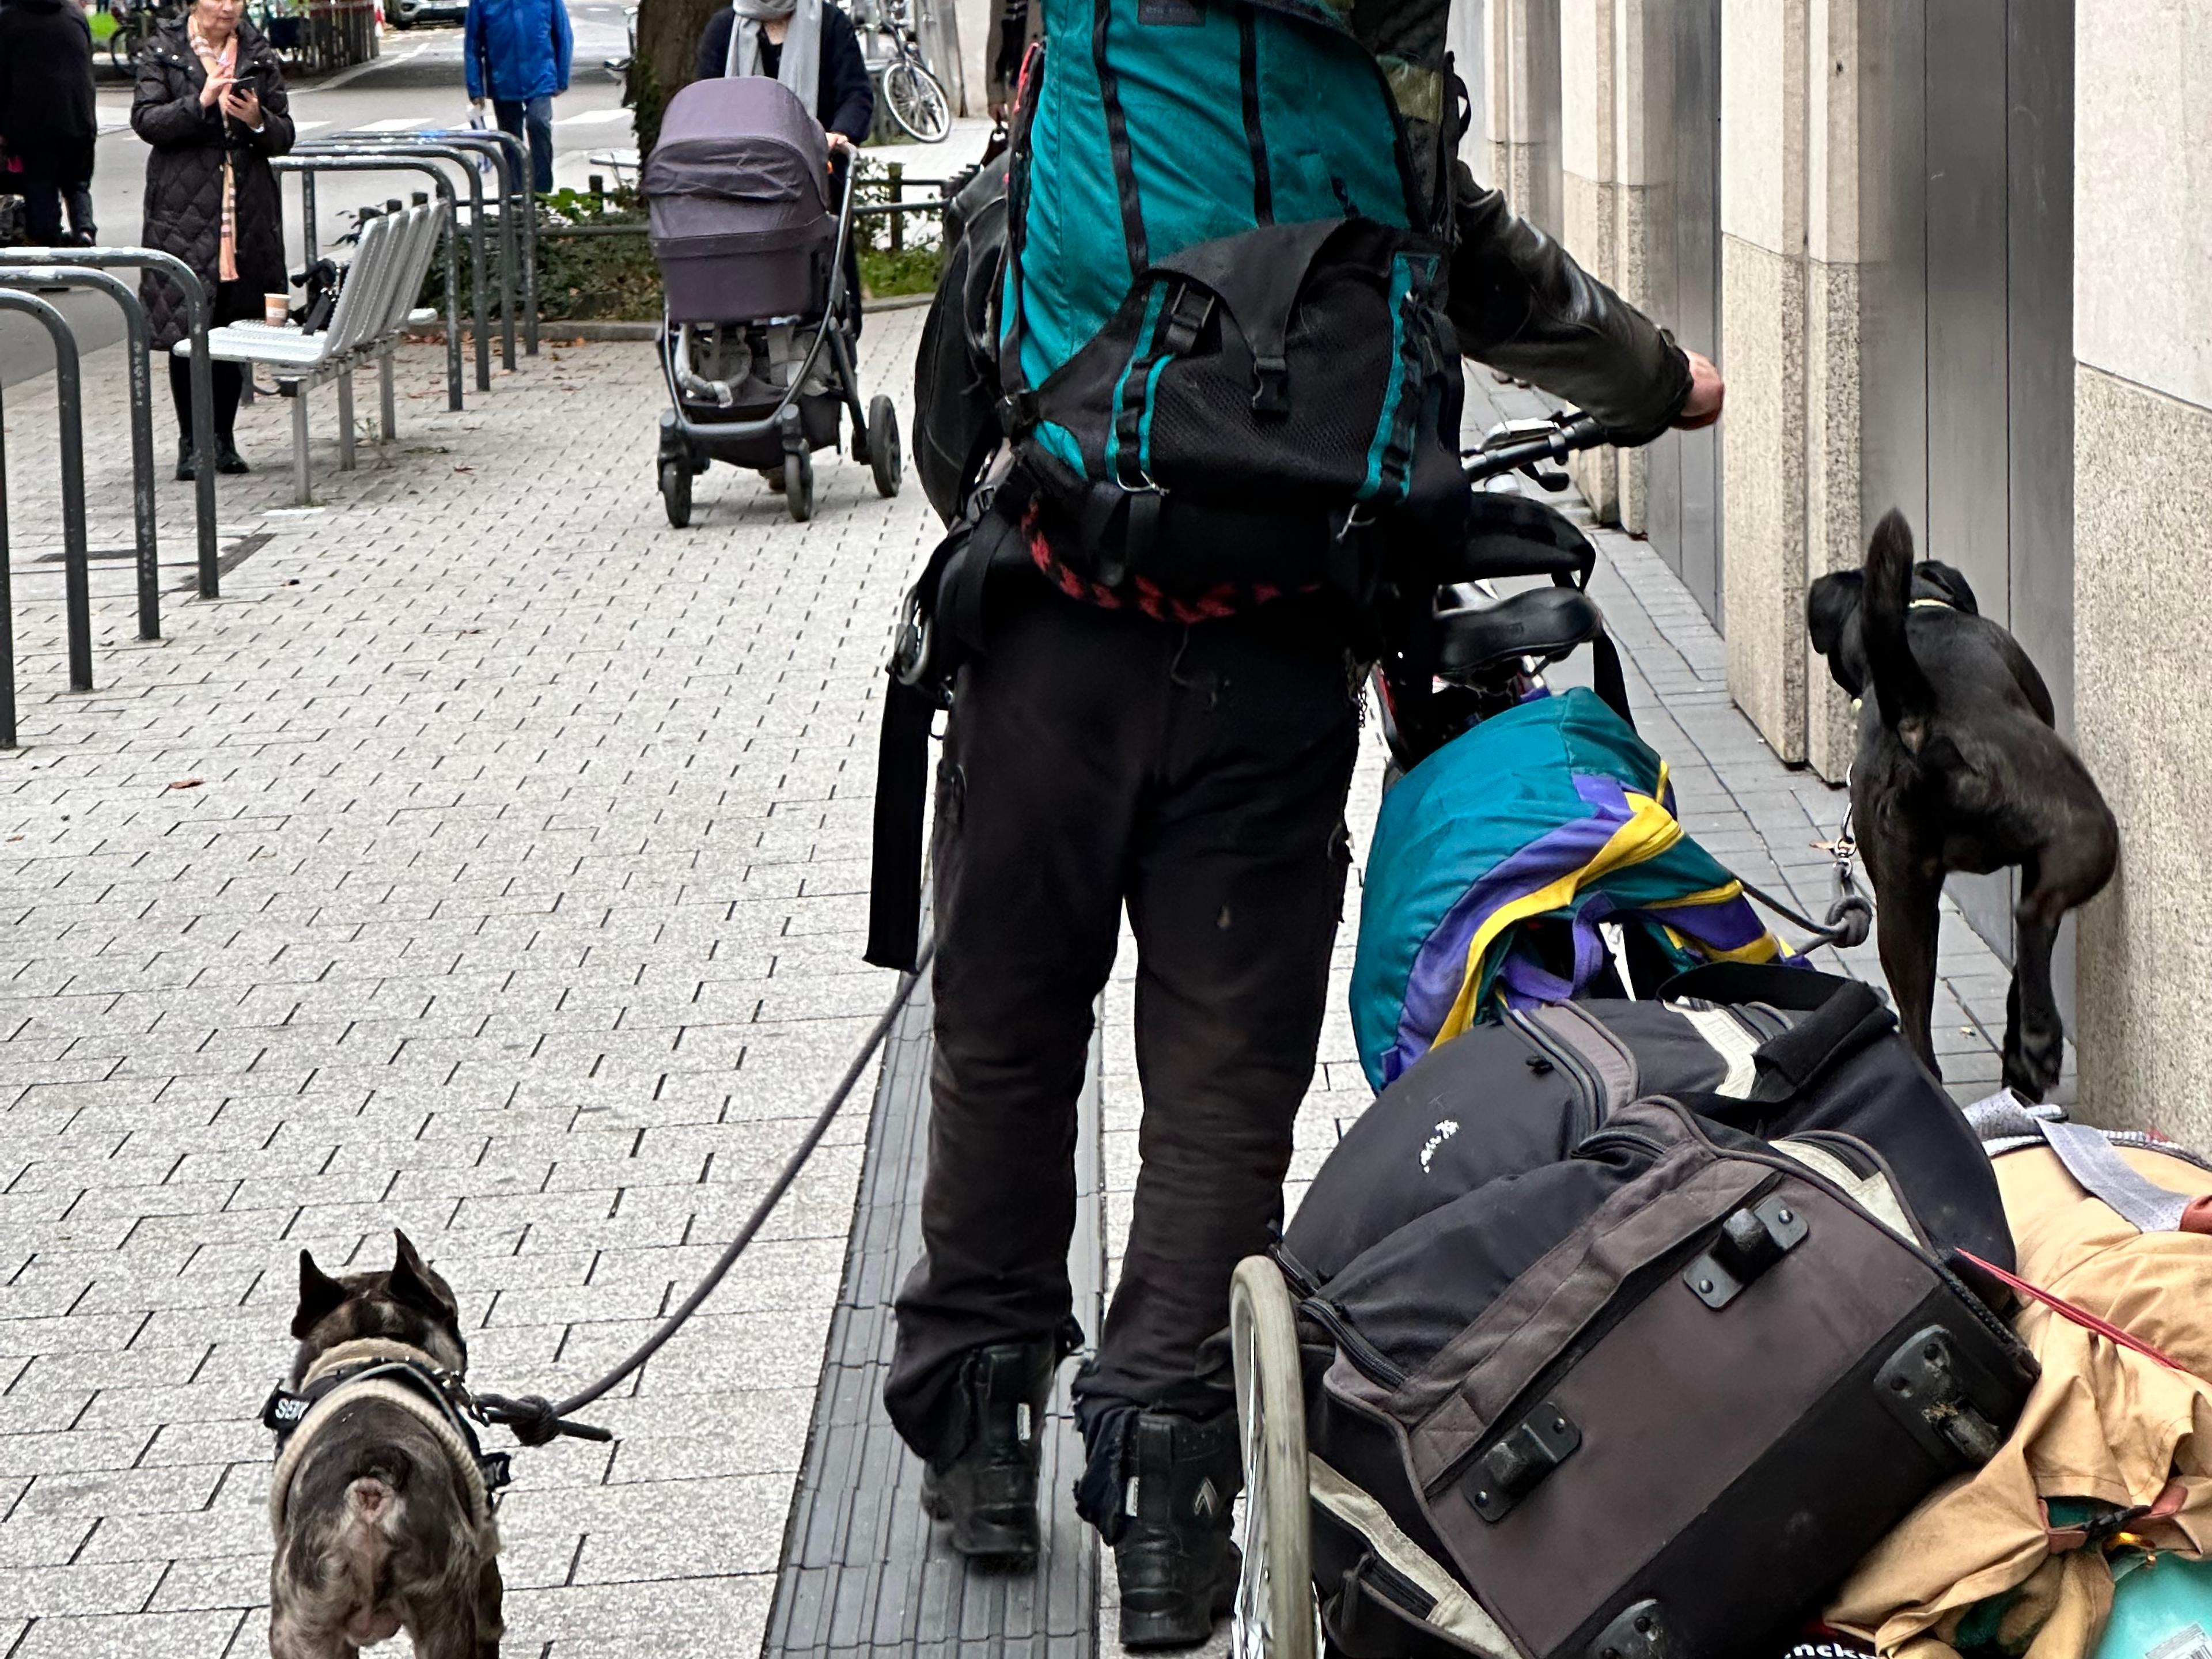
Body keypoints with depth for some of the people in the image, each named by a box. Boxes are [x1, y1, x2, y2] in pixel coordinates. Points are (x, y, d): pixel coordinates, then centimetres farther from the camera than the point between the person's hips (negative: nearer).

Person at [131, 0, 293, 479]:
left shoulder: (259, 53, 11)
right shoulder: (162, 50, 3)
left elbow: (284, 137, 10)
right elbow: (145, 120, -7)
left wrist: (259, 121, -11)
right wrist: (199, 103, -20)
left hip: (248, 209, 3)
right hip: (183, 208, -3)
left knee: (236, 325, 3)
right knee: (184, 328, -4)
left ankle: (223, 439, 12)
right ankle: (190, 441, 4)